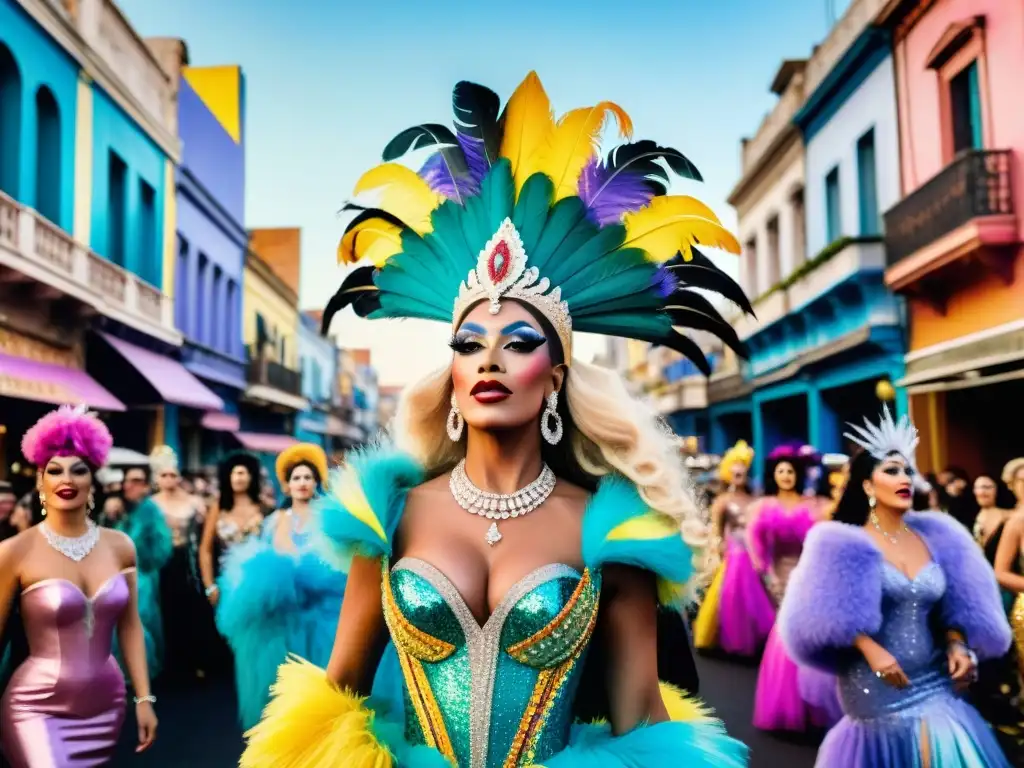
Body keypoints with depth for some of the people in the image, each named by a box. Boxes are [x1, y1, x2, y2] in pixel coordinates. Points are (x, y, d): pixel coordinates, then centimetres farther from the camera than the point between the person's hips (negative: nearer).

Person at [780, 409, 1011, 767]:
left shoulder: (936, 537, 9)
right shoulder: (845, 543, -5)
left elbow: (954, 606, 13)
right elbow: (832, 615, -10)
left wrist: (957, 645, -4)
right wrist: (871, 651, -21)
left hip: (935, 684, 4)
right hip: (876, 689, -4)